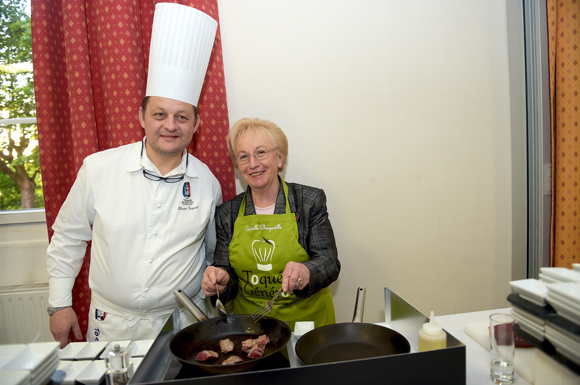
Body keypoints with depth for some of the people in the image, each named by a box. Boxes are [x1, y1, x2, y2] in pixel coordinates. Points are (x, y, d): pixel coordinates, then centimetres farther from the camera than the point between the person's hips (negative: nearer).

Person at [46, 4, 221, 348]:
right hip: (111, 323, 0)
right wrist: (60, 304, 4)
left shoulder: (207, 182, -7)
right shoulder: (99, 168, -10)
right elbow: (67, 239, 2)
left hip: (182, 323, 0)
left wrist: (207, 304, 7)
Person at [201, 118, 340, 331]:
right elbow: (230, 276, 8)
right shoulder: (226, 213, 4)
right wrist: (220, 282, -14)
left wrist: (305, 272, -24)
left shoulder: (310, 201, -1)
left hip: (307, 319, -2)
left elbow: (330, 264, -4)